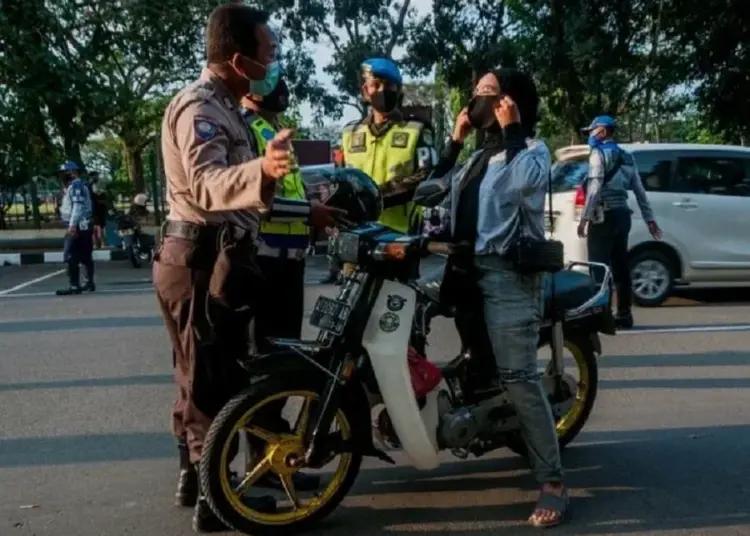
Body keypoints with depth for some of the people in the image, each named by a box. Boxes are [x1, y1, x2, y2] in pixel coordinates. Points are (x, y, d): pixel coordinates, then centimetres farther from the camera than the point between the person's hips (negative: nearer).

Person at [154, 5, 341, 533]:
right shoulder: (199, 107, -15)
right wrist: (261, 170, -53)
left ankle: (196, 476, 33)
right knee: (213, 382, -2)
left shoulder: (223, 108, 18)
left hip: (214, 258, 10)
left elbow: (236, 196, 21)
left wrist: (306, 211, 22)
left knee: (206, 379, 19)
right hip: (202, 260, -10)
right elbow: (207, 186, -34)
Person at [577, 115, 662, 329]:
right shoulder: (626, 157, 18)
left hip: (604, 215, -8)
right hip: (622, 214, 8)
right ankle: (624, 314, 12)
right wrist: (649, 219, 16)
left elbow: (595, 188, -18)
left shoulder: (599, 153, -7)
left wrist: (584, 217, -20)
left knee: (599, 267, -7)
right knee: (621, 266, 9)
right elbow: (640, 190, 15)